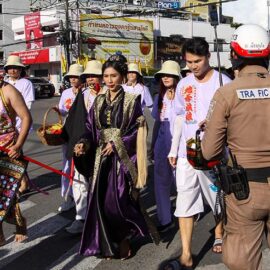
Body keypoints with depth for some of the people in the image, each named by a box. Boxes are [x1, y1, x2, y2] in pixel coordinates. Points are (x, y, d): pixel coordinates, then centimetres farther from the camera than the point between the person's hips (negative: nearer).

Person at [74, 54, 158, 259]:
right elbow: (91, 127, 9)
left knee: (119, 200, -6)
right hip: (101, 157, 4)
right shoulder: (99, 101, 10)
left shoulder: (132, 101, -2)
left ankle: (124, 240, 17)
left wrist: (117, 145, -14)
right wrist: (85, 143, -11)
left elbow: (137, 131, -5)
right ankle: (107, 243, 19)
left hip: (122, 158, -4)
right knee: (100, 200, 3)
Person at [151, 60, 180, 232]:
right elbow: (157, 122, 12)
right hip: (162, 145, 6)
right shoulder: (159, 97, 10)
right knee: (161, 182, 8)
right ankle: (165, 219, 19)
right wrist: (153, 145, 8)